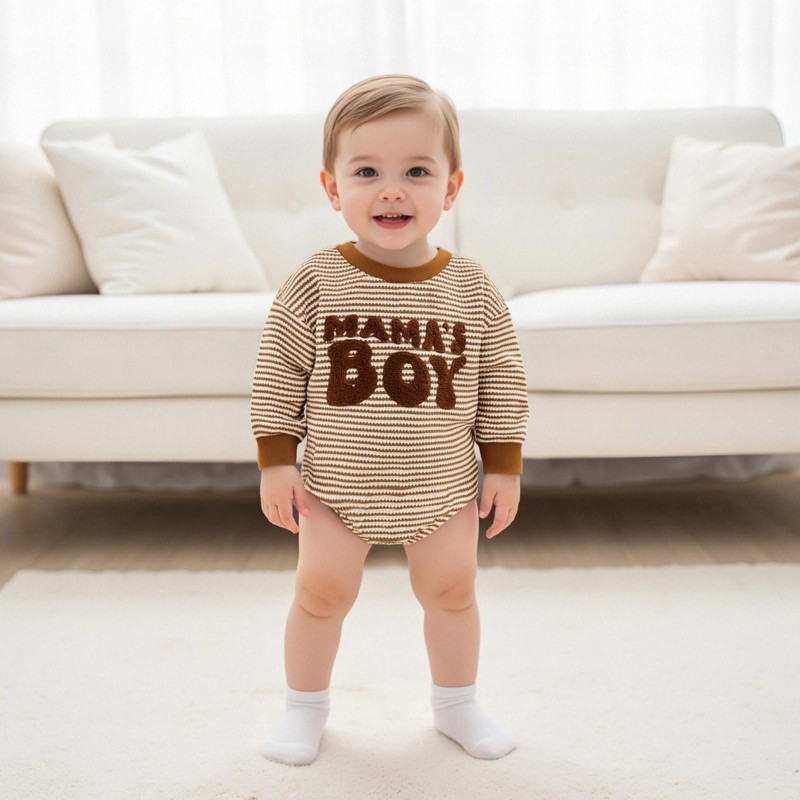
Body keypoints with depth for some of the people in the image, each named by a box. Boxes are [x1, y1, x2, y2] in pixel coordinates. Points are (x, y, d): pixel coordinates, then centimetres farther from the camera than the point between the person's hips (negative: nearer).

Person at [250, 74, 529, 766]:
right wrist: (276, 459, -6)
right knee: (322, 591, 7)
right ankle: (305, 706, 31)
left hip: (443, 483, 2)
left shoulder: (473, 291, -8)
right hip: (336, 482, -1)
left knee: (452, 588, 13)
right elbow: (279, 372, -5)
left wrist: (503, 466, 1)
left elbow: (503, 384, 1)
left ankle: (457, 703, 36)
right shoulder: (315, 284, -12)